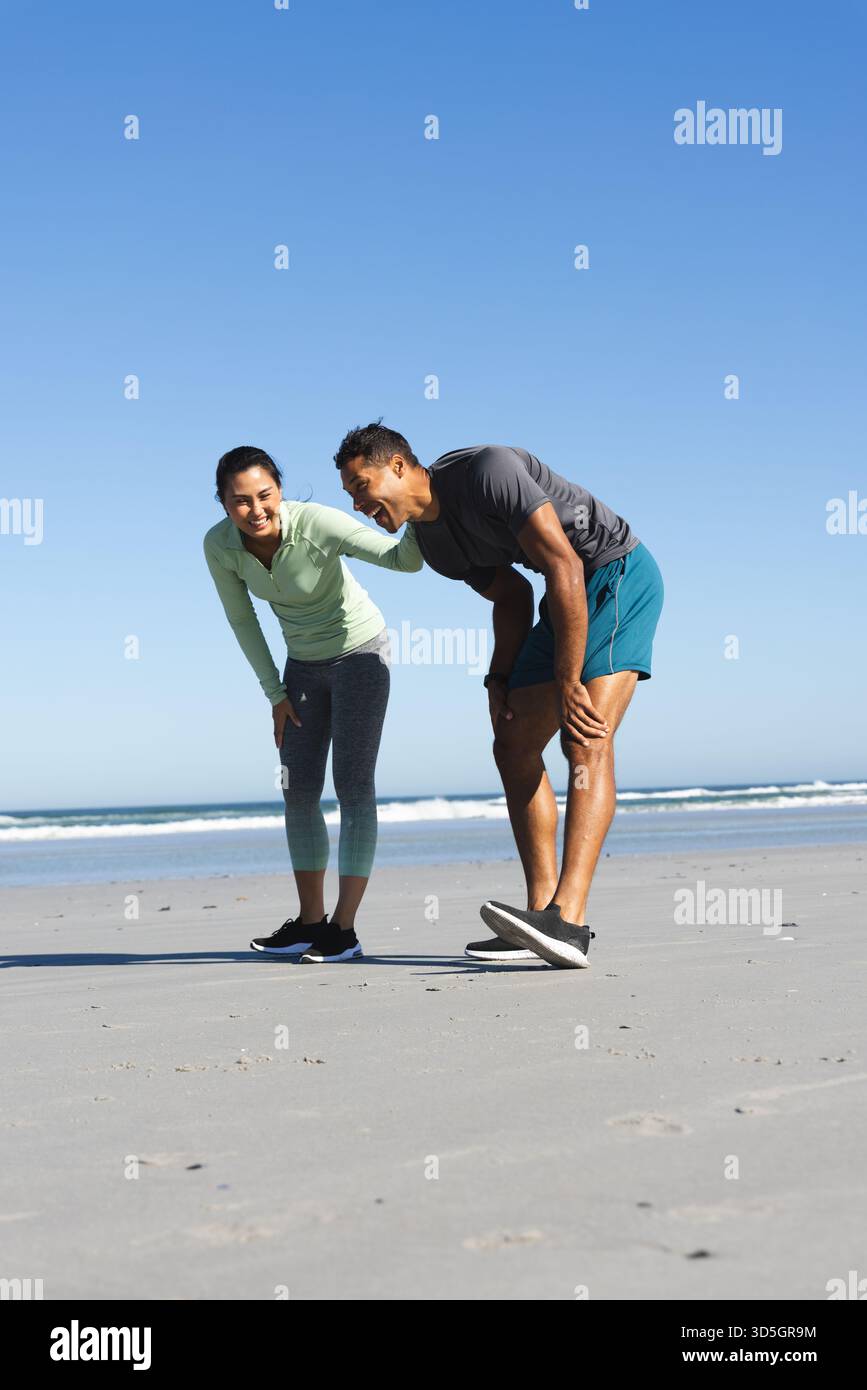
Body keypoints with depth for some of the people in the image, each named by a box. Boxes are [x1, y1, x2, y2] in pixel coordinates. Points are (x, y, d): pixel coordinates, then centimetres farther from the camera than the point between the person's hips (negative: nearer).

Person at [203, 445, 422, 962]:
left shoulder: (316, 523, -30)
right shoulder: (219, 545, -16)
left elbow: (403, 559, -33)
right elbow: (242, 619, -1)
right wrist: (275, 692, 0)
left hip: (359, 651, -5)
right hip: (305, 661, 5)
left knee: (353, 783, -9)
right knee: (299, 789, 7)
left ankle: (345, 926, -6)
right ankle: (310, 920, 18)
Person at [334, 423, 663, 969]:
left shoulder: (486, 471, -23)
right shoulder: (434, 543, 5)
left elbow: (564, 567, -26)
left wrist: (566, 686, -25)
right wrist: (501, 678, 1)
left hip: (619, 572, -10)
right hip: (570, 597, 10)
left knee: (587, 740, -24)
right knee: (514, 748, 3)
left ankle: (569, 920, -34)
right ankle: (542, 913, 4)